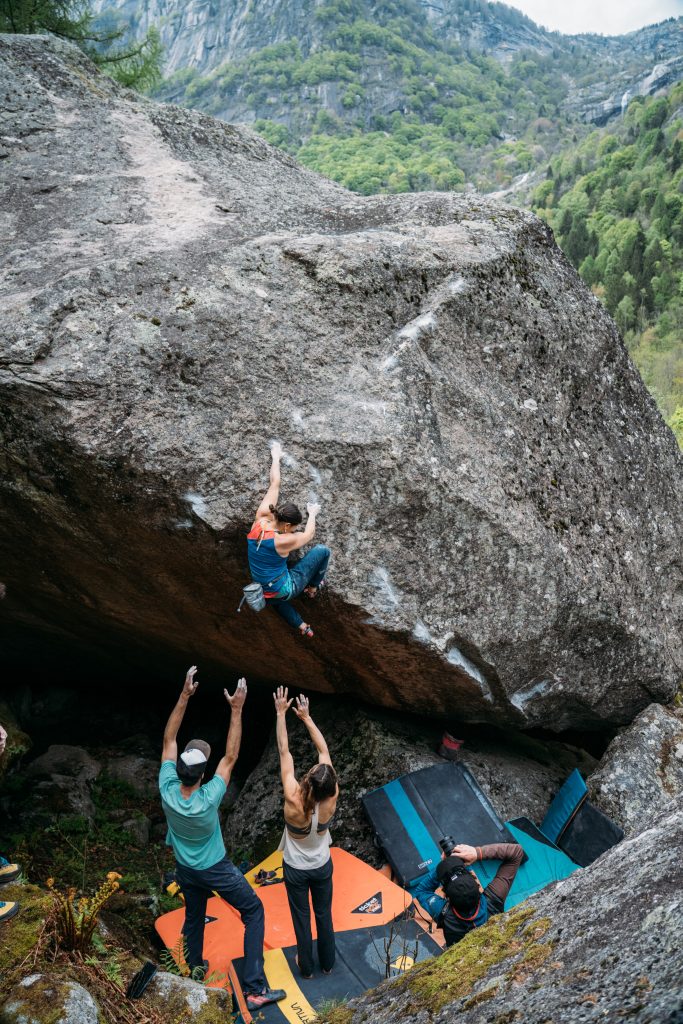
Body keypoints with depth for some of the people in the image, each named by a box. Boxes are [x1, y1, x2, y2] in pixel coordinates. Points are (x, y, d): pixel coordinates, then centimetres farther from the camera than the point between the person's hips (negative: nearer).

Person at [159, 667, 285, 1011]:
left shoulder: (167, 789, -28)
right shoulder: (208, 800, -36)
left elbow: (169, 739, -21)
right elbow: (231, 757, -29)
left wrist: (184, 696, -23)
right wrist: (236, 711, -30)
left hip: (185, 869, 5)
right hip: (216, 869, -4)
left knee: (193, 916, 28)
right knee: (253, 910, 9)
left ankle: (195, 967, 51)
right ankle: (255, 989, 7)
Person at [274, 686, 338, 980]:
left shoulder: (293, 801, -37)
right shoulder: (331, 799, -30)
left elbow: (284, 751, -32)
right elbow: (324, 749, -22)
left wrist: (281, 713, -27)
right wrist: (306, 717, -15)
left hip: (295, 870, -2)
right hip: (322, 867, 2)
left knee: (302, 918, 20)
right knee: (324, 915, 23)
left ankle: (306, 967, 41)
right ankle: (327, 963, 44)